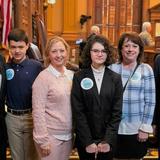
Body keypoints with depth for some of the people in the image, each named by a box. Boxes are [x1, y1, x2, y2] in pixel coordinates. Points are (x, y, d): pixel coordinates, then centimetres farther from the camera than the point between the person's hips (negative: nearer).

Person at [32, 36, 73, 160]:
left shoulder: (71, 75, 4)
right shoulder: (43, 78, -12)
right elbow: (38, 111, -14)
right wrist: (43, 140, -16)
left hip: (68, 135, 5)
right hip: (50, 136, -5)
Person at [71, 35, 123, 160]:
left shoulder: (115, 78, 0)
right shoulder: (79, 77, -4)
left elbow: (117, 112, -3)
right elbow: (78, 111, -8)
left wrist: (108, 140, -12)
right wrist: (87, 142, -13)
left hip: (108, 140, 1)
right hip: (84, 140, -1)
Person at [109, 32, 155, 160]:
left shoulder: (146, 69, -2)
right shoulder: (112, 68, -2)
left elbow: (150, 101, -2)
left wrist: (145, 127, -5)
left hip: (136, 128, 0)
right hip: (114, 127, 0)